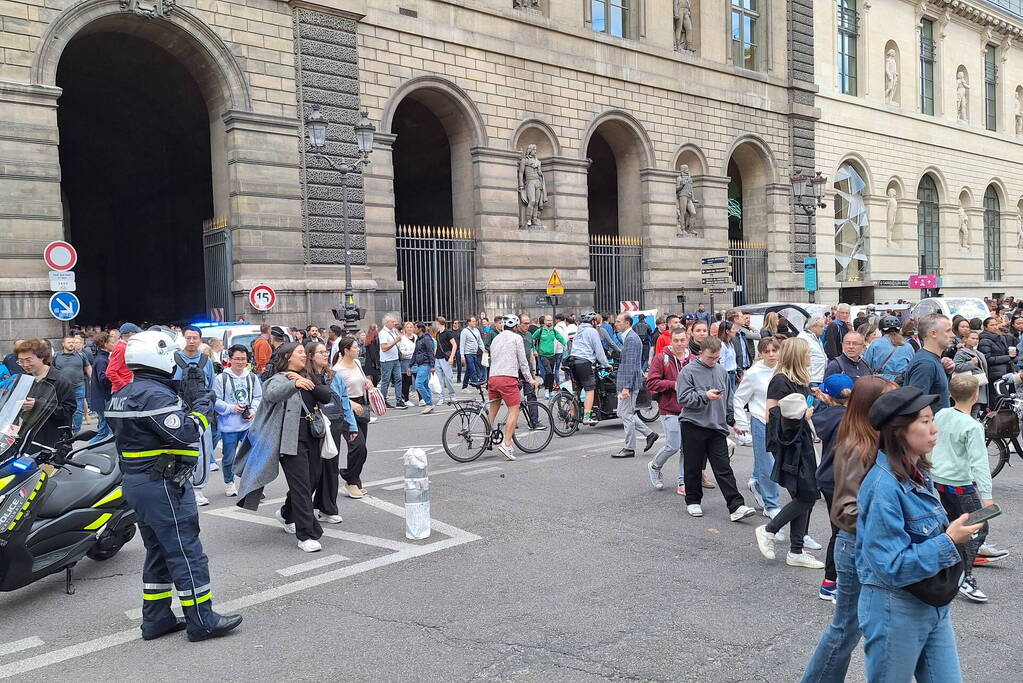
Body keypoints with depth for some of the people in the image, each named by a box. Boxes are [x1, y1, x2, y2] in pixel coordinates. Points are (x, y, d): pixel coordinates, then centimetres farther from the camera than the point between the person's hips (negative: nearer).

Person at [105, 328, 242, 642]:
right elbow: (184, 433, -25)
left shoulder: (125, 393, 13)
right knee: (186, 551, -3)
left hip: (137, 481, 10)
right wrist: (202, 407, -10)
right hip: (163, 484, -10)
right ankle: (202, 621, 3)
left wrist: (186, 406, 7)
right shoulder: (154, 394, -19)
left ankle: (156, 619, 23)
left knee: (158, 551, 17)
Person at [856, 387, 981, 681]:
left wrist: (956, 530, -1)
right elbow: (891, 568, -25)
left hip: (934, 605, 8)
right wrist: (949, 542, -24)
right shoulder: (884, 486, -25)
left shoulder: (920, 472, 2)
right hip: (895, 610, -8)